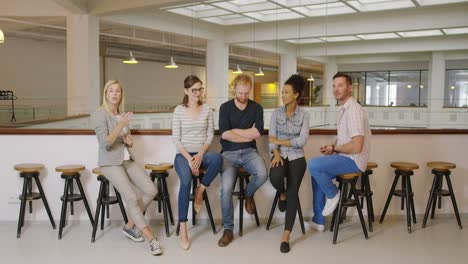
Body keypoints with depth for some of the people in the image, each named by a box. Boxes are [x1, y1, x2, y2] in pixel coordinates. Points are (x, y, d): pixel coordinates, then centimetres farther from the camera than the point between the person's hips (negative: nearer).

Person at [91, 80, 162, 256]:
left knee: (151, 190, -11)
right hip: (110, 163, -7)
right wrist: (121, 126, -22)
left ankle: (130, 226, 5)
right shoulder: (100, 114, -8)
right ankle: (151, 238, -15)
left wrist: (129, 140, 1)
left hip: (127, 160, 7)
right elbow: (105, 144, -17)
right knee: (131, 197, -22)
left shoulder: (123, 115, 14)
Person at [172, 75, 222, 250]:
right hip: (183, 154, -2)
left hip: (202, 154, 2)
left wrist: (200, 154, -12)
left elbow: (210, 135, 4)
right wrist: (189, 158, -15)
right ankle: (182, 229, -26)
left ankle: (200, 191, -11)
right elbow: (176, 138, -3)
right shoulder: (179, 111, 0)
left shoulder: (207, 109, 5)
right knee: (186, 181, -33)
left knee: (217, 158, -36)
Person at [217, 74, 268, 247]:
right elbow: (224, 134, -9)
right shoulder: (225, 107, 3)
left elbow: (257, 133, -8)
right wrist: (248, 135, -6)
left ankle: (248, 194, 5)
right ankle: (228, 230, -5)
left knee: (262, 174, -32)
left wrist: (235, 131, -4)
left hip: (249, 152, 1)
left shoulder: (257, 108, 6)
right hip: (229, 153, -1)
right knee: (226, 189, -23)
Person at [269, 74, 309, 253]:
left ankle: (286, 236, -16)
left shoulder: (304, 115, 1)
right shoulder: (276, 113, 4)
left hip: (296, 157, -1)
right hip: (280, 155, 1)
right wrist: (276, 154, -20)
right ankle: (282, 194, 7)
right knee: (275, 178, -33)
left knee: (293, 192, -20)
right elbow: (271, 138, -2)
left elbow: (302, 141, -9)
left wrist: (279, 141, -11)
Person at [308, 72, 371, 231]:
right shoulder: (343, 109, 12)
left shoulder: (353, 110, -20)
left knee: (313, 165, -23)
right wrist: (331, 146, 4)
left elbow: (356, 146, -27)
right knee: (317, 173, 15)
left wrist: (334, 148, -11)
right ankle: (318, 221, 19)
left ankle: (333, 194, 2)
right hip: (345, 157, 10)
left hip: (353, 160, -10)